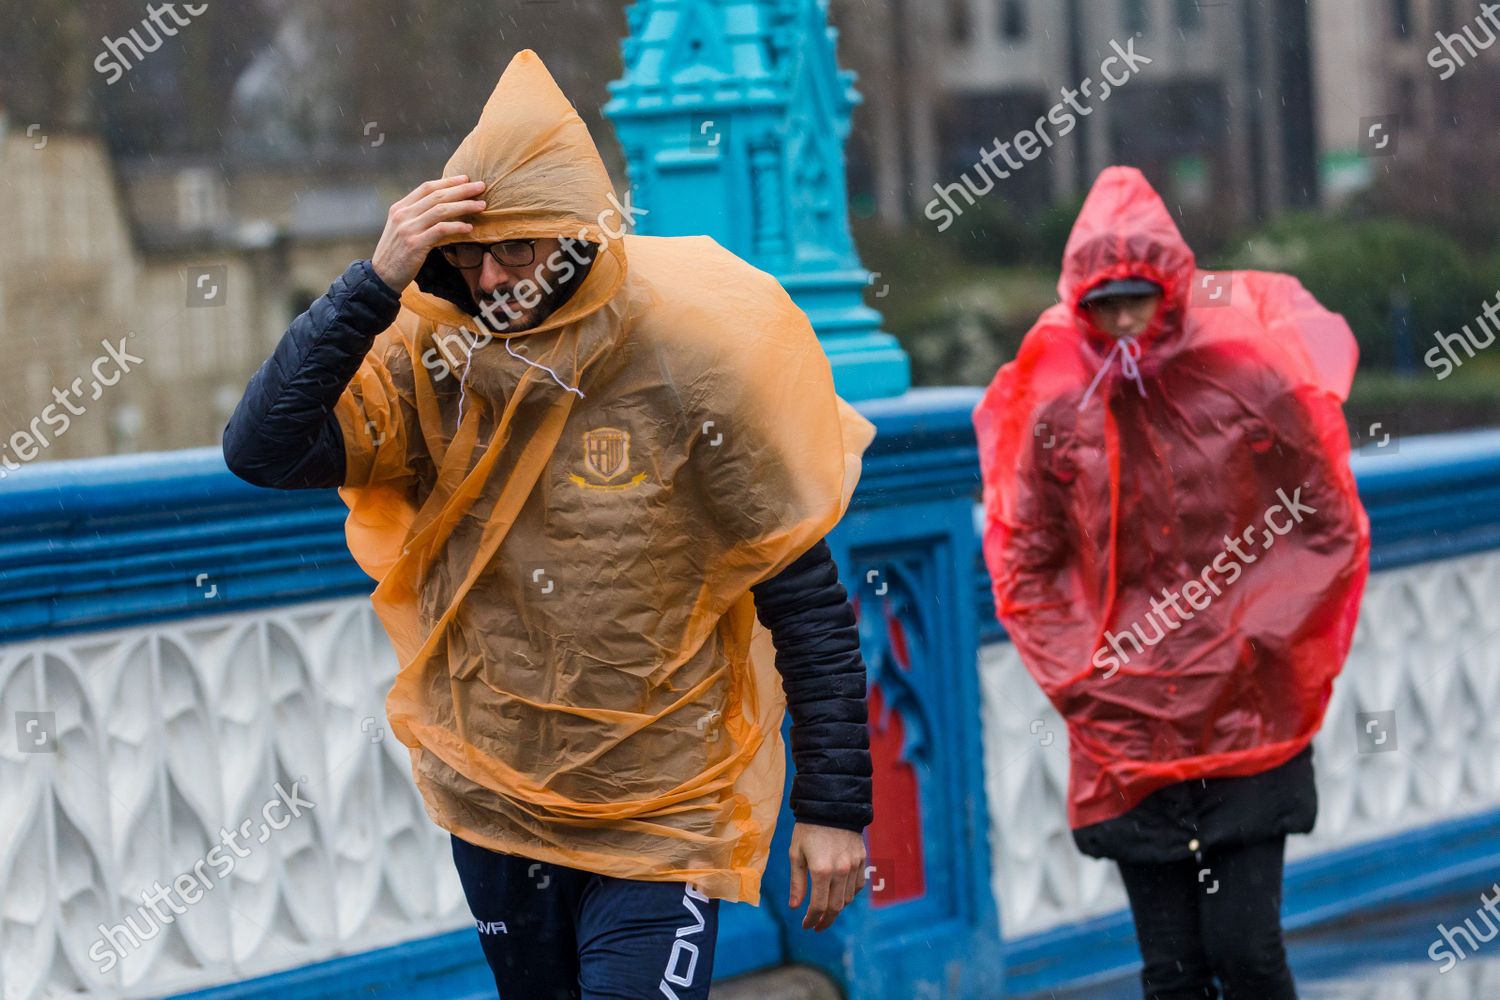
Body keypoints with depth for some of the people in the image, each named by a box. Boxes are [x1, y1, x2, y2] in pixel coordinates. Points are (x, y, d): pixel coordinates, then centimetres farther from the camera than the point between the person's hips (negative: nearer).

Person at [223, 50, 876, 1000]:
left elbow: (809, 601, -9)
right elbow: (262, 451, -19)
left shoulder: (689, 362, -15)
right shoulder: (434, 359, -6)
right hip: (493, 804, 4)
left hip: (660, 812, -4)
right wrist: (376, 284, -26)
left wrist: (836, 806, -9)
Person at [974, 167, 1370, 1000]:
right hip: (1126, 737, 2)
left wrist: (1264, 647, -5)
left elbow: (1331, 531, 3)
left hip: (1249, 732, -2)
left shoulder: (1252, 385, -4)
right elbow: (1024, 565, 11)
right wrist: (1077, 678, 1)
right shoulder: (1056, 415, 1)